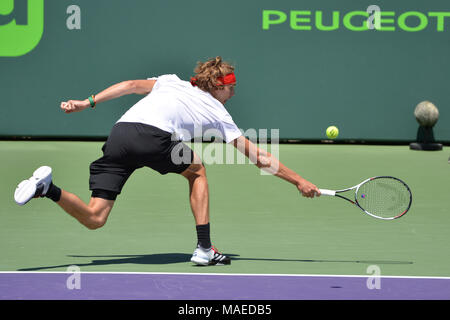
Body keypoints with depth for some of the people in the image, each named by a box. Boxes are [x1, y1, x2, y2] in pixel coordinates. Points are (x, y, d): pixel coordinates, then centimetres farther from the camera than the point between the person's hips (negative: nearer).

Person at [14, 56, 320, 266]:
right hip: (153, 135, -4)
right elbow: (258, 156, 26)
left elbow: (133, 85, 19)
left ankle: (49, 188, -19)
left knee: (94, 218, 7)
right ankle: (204, 249, 18)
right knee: (197, 170, 26)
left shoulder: (171, 82, 34)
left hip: (119, 133, 4)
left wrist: (88, 102, 19)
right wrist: (298, 180, 32)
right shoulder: (217, 112, 24)